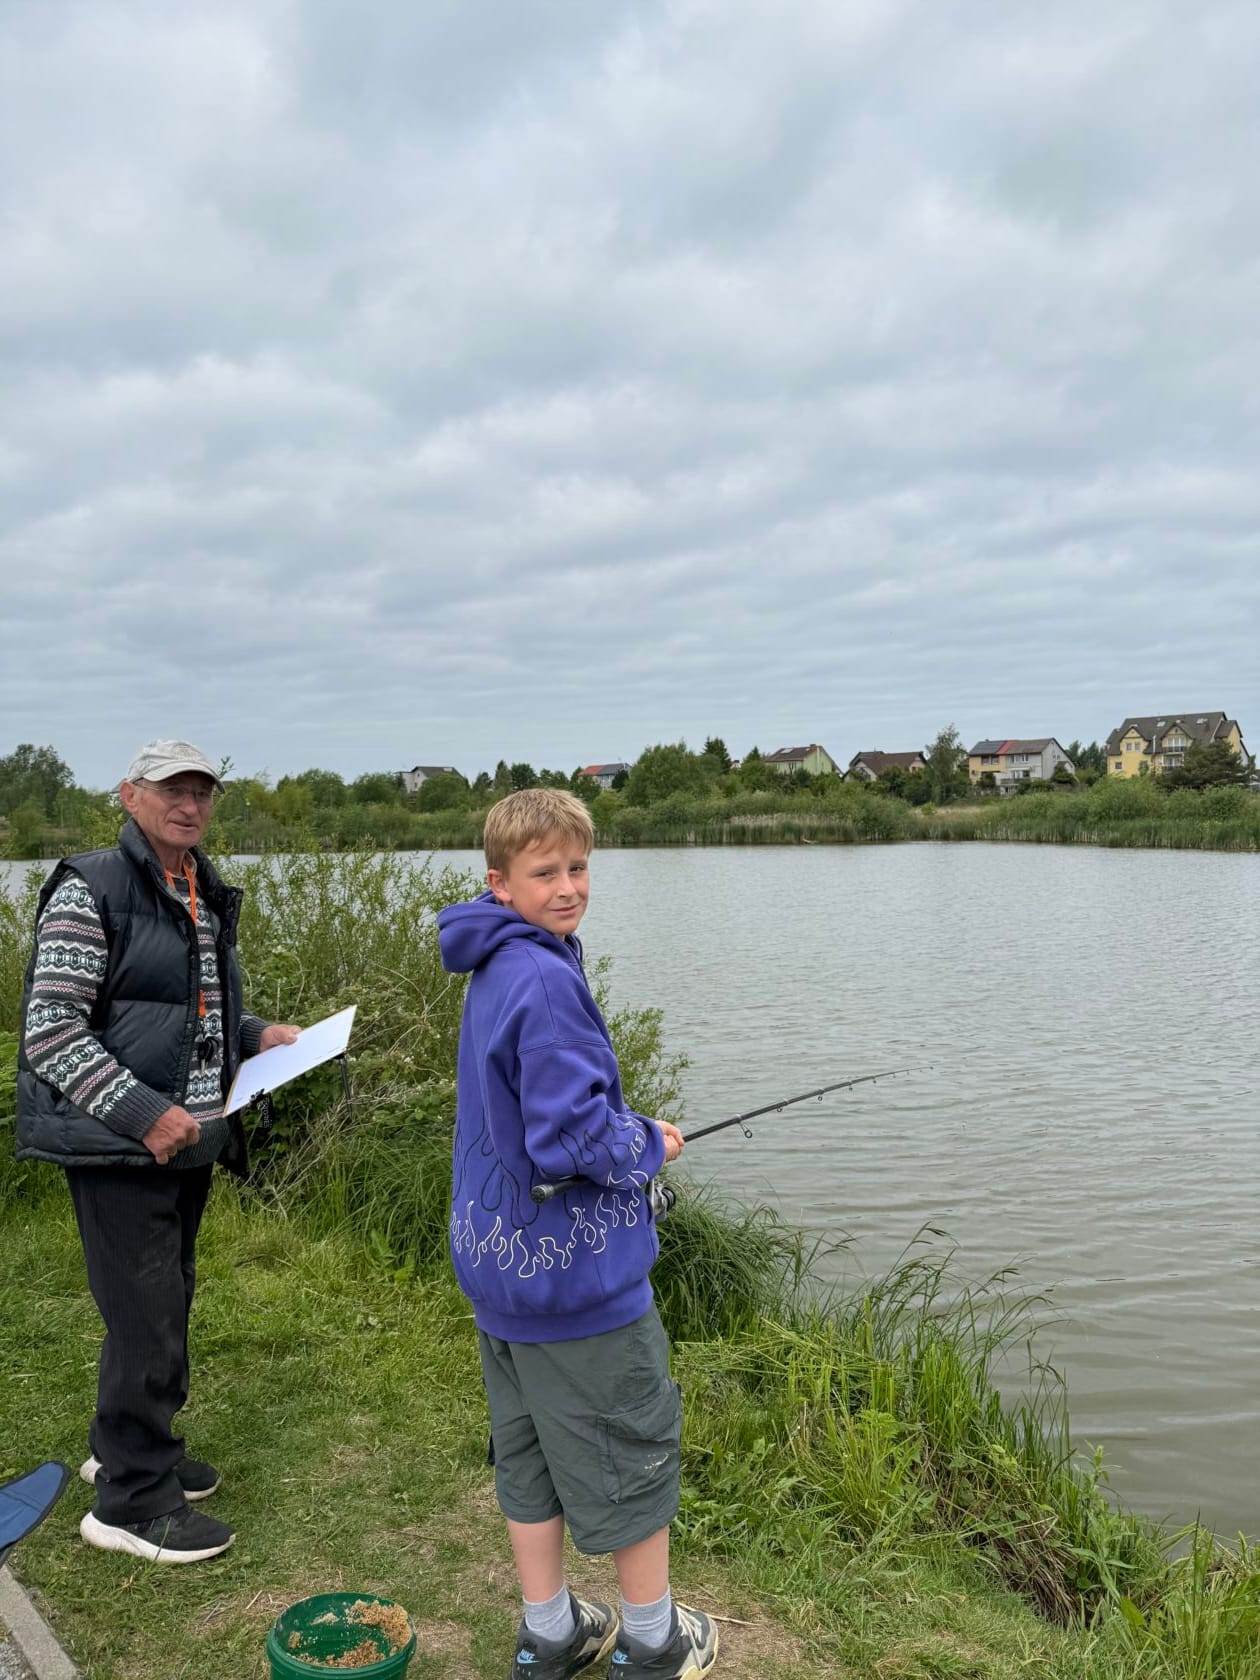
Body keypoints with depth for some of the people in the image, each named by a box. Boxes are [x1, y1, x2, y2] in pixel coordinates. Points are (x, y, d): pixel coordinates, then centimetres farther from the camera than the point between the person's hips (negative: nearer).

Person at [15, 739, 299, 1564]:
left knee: (168, 1303, 19)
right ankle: (133, 1501, 15)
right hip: (120, 1148, -8)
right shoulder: (91, 889, -13)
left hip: (188, 1140, 8)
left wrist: (256, 1033, 6)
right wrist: (144, 1114, -24)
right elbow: (51, 1032, -18)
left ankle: (128, 1448, 39)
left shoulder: (208, 895, 12)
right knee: (147, 1317, -2)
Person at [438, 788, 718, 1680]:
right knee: (635, 1448, 10)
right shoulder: (547, 980, -25)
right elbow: (571, 1139, -28)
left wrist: (625, 1130, 10)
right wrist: (649, 1144, -10)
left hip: (499, 1265, 9)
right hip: (578, 1271, -9)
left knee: (528, 1452, 19)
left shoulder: (493, 972, 6)